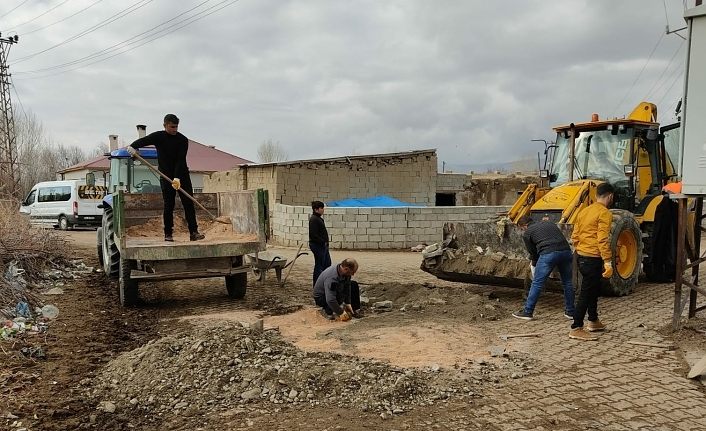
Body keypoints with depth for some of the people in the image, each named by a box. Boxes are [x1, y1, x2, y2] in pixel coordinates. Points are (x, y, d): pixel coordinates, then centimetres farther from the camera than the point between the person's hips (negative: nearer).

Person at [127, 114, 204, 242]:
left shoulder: (183, 140, -6)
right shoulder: (158, 137, 0)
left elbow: (180, 160, -14)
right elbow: (143, 140, -13)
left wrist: (177, 178, -24)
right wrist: (133, 146, -36)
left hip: (182, 176, 0)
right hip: (166, 176, 0)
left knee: (188, 203, -6)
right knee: (168, 206, 0)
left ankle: (193, 232, -7)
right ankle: (168, 234, 7)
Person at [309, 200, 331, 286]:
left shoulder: (319, 218, 15)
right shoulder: (313, 219, -17)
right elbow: (314, 235, -23)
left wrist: (325, 242, 13)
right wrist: (323, 242, -19)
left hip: (323, 245, 10)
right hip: (318, 246, -10)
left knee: (327, 263, 16)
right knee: (319, 265, -2)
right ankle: (316, 284, 8)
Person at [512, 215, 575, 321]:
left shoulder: (527, 233, 13)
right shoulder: (548, 223, 29)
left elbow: (532, 252, 16)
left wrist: (534, 265, 33)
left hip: (549, 253, -5)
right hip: (566, 251, 6)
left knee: (537, 283, 2)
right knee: (567, 282, 17)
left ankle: (527, 312, 6)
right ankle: (570, 312, 26)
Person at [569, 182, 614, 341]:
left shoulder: (585, 211, 12)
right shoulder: (604, 213, -13)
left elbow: (574, 236, 15)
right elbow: (603, 240, -22)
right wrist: (608, 262, -22)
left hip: (582, 256, 9)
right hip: (593, 259, -9)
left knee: (594, 288, 23)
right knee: (586, 293, -4)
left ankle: (593, 322, 35)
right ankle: (576, 329, -2)